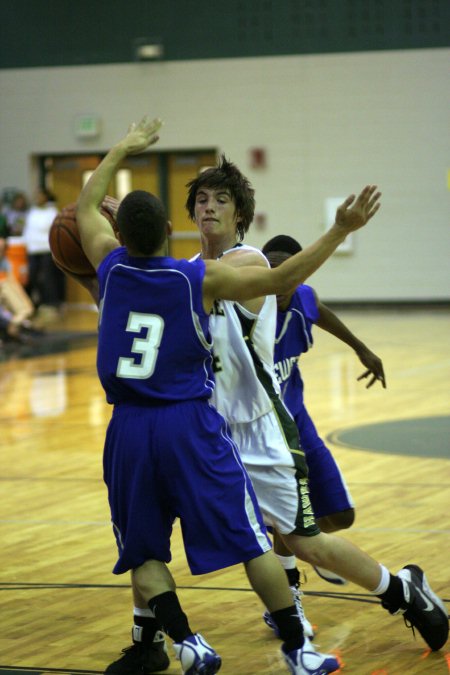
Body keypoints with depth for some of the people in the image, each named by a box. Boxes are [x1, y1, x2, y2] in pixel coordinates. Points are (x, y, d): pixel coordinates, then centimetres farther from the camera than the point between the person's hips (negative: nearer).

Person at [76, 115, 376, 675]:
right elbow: (283, 278, -8)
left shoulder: (112, 268, 1)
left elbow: (85, 207, 20)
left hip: (129, 428, 2)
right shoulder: (200, 279, -7)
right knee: (251, 541, 3)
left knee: (143, 553, 12)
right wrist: (341, 231, -5)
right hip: (190, 424, -2)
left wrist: (122, 150, 32)